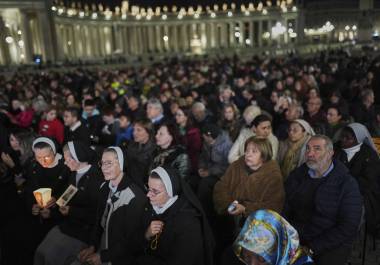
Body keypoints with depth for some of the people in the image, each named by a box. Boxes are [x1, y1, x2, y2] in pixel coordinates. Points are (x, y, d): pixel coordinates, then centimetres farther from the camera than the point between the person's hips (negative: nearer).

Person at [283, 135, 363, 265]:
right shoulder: (296, 175, 7)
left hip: (331, 246, -2)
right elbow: (285, 209, 6)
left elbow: (348, 228, -10)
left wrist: (312, 248, -15)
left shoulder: (348, 184, -6)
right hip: (295, 239, 3)